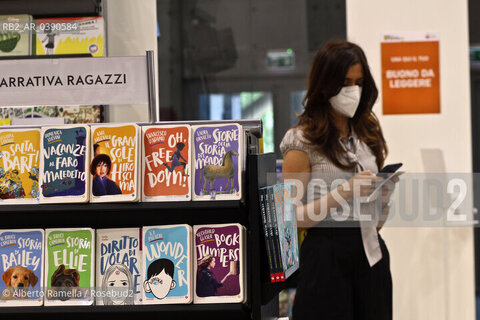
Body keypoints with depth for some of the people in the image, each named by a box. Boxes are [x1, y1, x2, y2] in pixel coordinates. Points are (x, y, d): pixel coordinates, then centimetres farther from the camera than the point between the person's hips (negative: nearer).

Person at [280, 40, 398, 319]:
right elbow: (291, 217, -12)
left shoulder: (368, 133, 12)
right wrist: (344, 191, -19)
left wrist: (385, 192, -2)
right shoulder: (303, 141, -6)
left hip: (371, 253, 6)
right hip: (327, 256, -5)